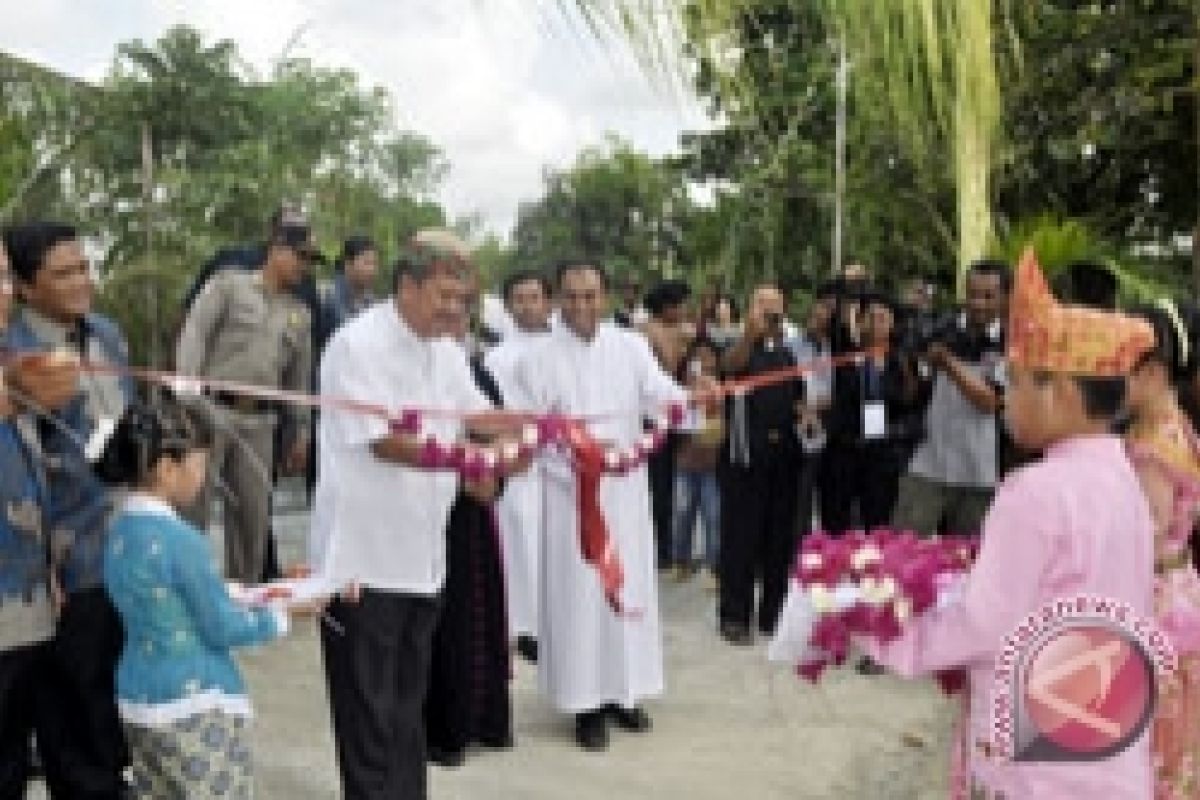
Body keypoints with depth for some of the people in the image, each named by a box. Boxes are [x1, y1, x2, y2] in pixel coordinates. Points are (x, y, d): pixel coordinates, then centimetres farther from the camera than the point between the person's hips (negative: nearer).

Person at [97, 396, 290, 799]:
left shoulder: (119, 534, 4)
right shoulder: (179, 540, -20)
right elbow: (222, 628, -14)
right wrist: (281, 616, 0)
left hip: (137, 697, 8)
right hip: (197, 705, -8)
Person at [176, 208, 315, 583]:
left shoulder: (300, 314, 17)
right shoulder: (229, 284, 4)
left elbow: (300, 377, 21)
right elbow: (193, 335, -4)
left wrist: (300, 432, 19)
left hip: (259, 420, 4)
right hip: (211, 408, -4)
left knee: (254, 516, 6)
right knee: (194, 506, -3)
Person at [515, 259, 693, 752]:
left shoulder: (630, 347, 2)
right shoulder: (538, 359, -4)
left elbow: (662, 397, -11)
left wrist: (694, 399, -31)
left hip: (626, 489, 3)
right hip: (570, 491, -3)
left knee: (630, 586, 9)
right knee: (578, 592, 1)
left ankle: (624, 689, 24)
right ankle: (586, 700, 11)